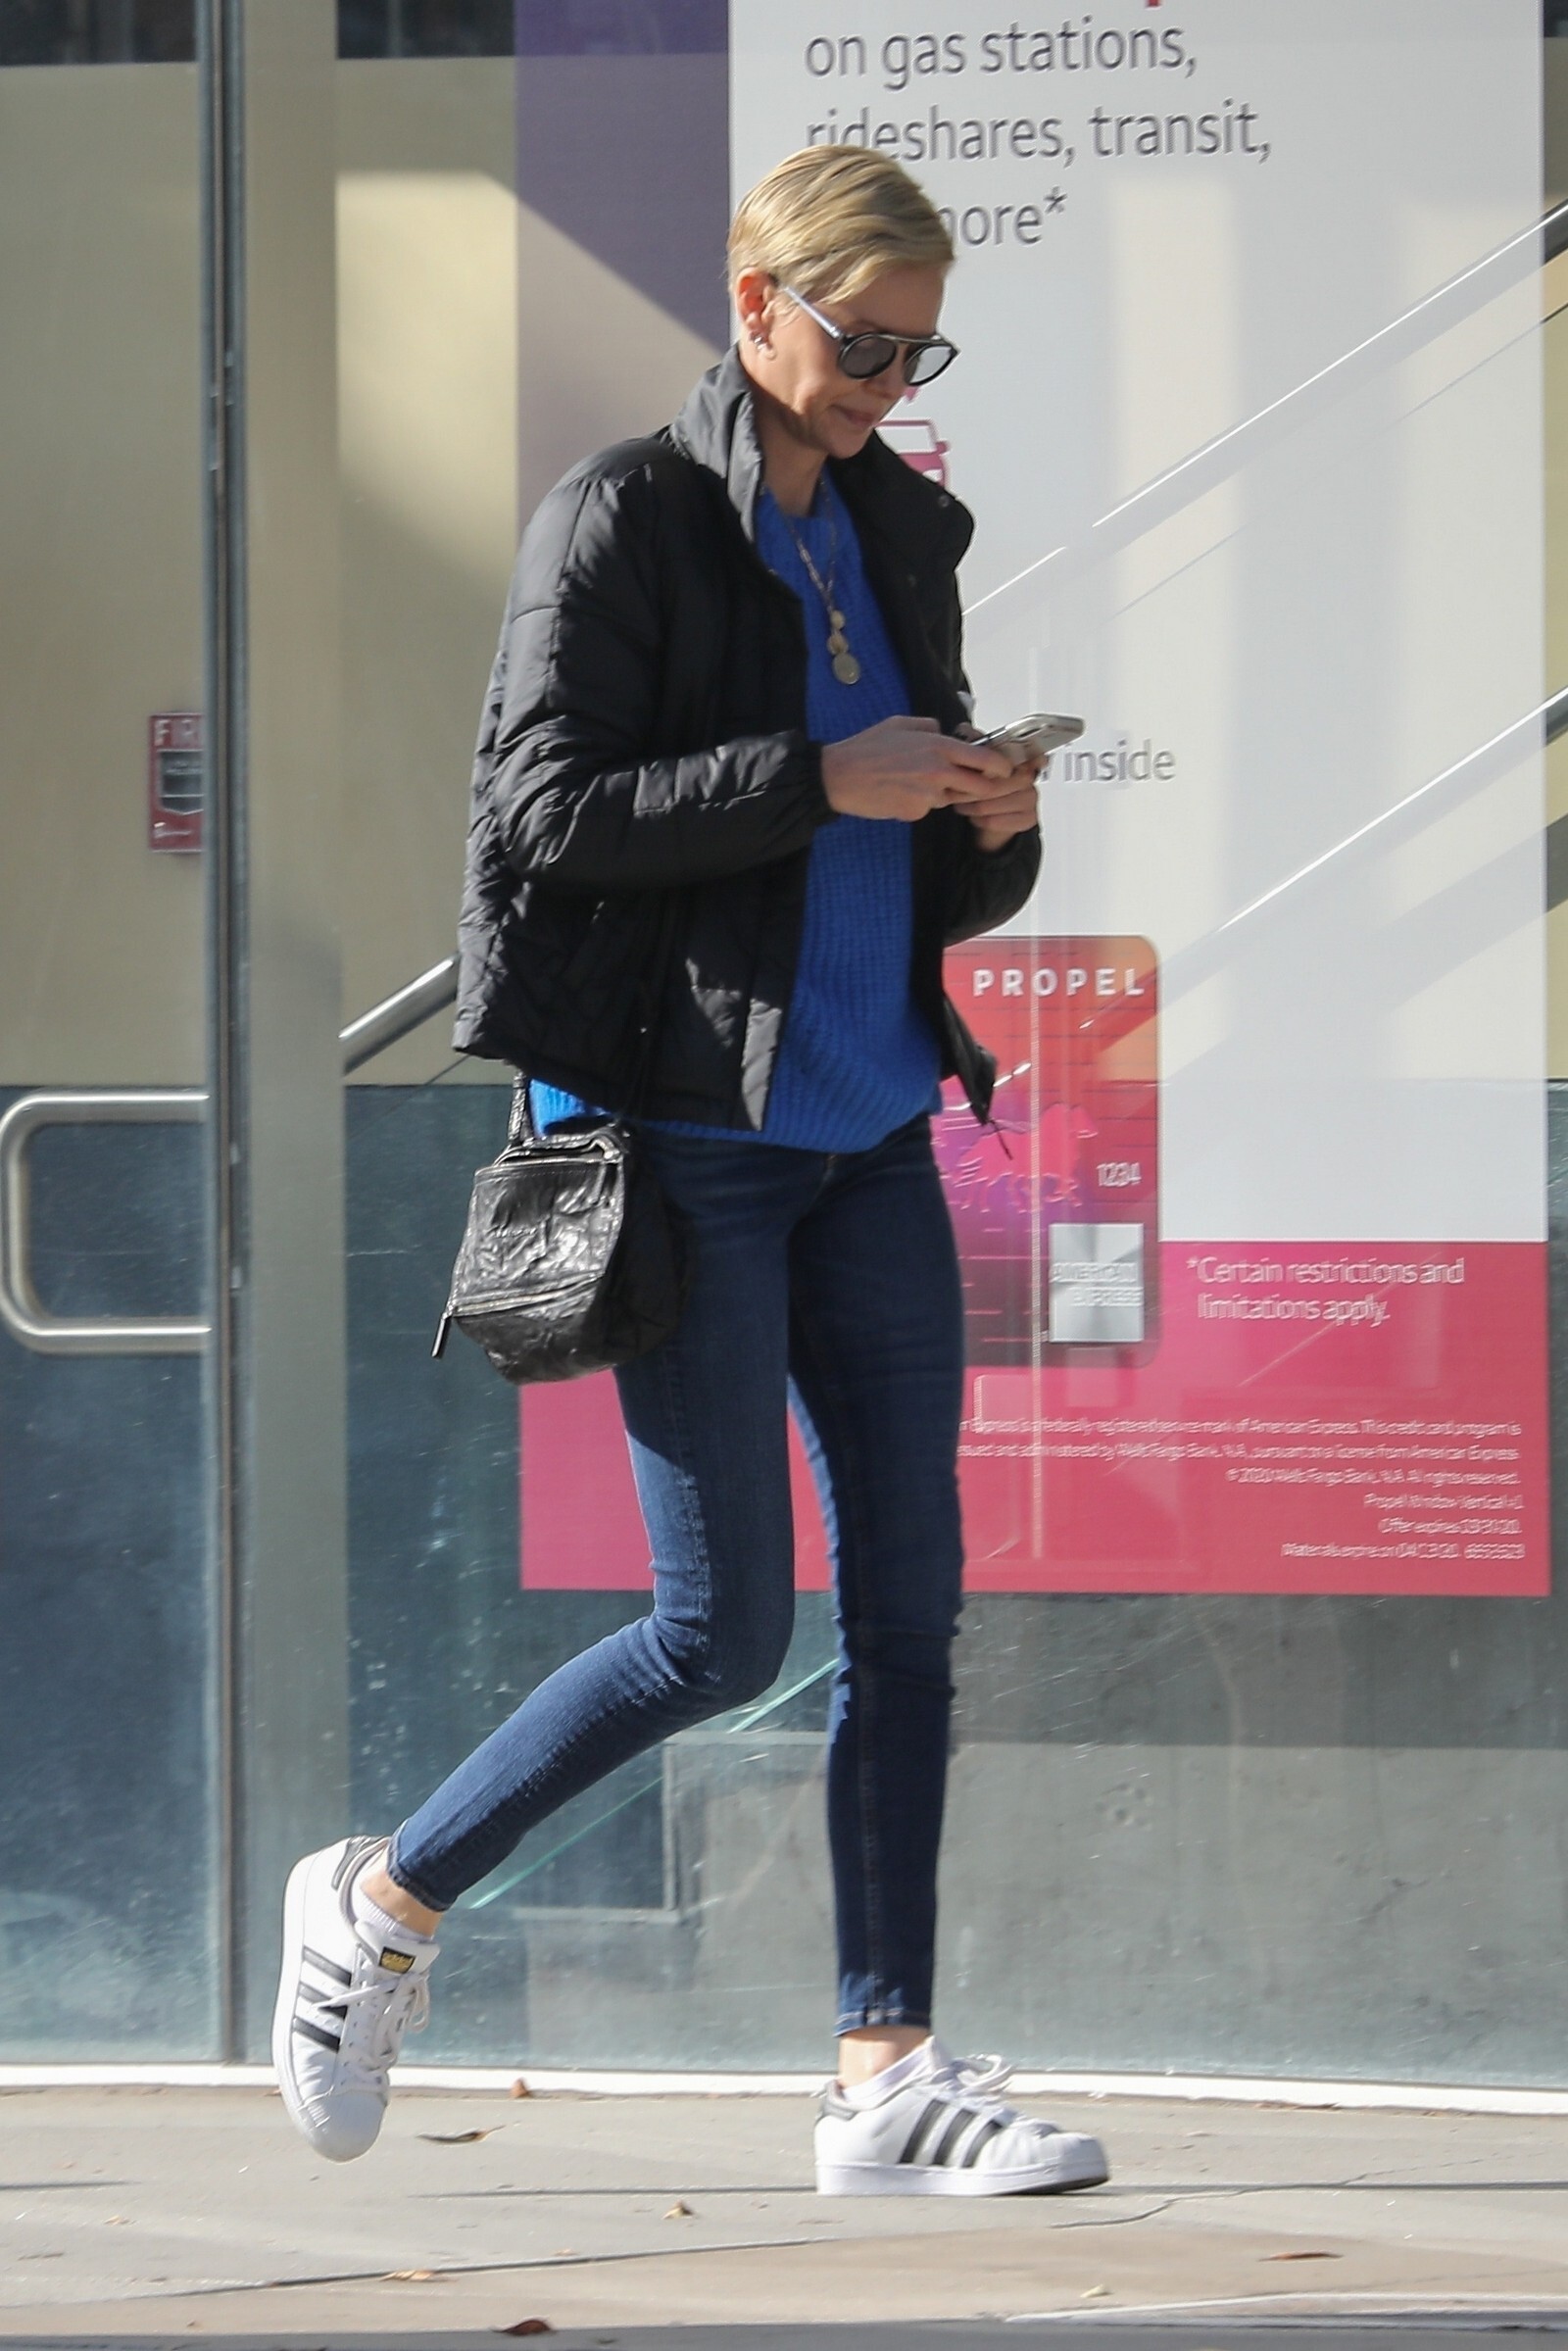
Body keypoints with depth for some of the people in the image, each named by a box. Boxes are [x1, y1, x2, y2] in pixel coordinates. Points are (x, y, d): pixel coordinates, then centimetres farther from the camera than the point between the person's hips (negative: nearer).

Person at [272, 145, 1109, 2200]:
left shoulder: (899, 534, 15)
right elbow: (546, 801, -14)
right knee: (723, 1630, -6)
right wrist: (818, 781, -19)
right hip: (690, 1124, -7)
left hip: (869, 1131, 7)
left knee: (912, 1604, 1)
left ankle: (888, 2072, 4)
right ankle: (384, 1904, 12)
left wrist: (989, 834, -3)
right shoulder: (624, 518, -6)